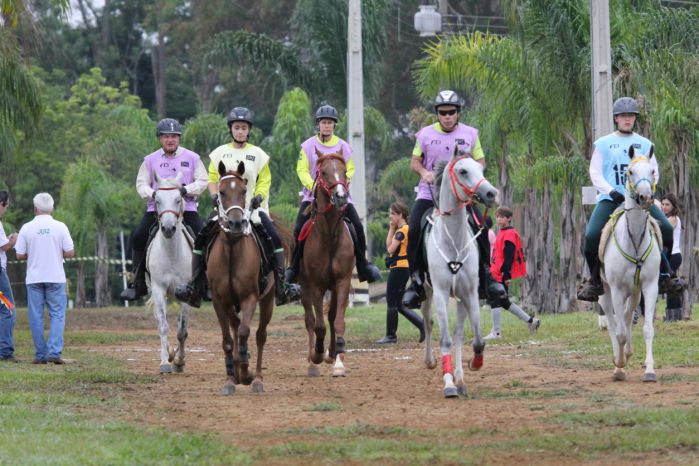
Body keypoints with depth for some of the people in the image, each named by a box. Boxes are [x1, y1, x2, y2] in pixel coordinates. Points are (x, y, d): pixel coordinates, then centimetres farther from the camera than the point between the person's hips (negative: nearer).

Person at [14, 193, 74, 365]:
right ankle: (55, 351, -12)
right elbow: (70, 252, -5)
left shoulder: (27, 228, -3)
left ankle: (40, 354, 6)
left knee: (36, 317, 7)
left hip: (34, 279, 1)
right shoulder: (60, 227, -5)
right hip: (55, 278, -1)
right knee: (57, 314, 2)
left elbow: (19, 255, -1)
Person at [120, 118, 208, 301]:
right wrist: (152, 194, -14)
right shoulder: (151, 160, 9)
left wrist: (186, 190, -15)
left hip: (186, 207, -1)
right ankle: (138, 283, -5)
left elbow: (202, 181, 2)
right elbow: (141, 184, 7)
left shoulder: (192, 158, 6)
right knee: (138, 238, -16)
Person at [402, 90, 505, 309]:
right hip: (430, 192, 0)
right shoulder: (426, 134, 4)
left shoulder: (470, 134, 6)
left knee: (481, 228, -16)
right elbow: (414, 161, 10)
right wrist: (424, 172, -11)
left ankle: (486, 275, 1)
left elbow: (481, 162, 10)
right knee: (414, 231, -18)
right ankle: (416, 280, -7)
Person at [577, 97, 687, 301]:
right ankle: (594, 281, -2)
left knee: (666, 229, -18)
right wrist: (610, 191, -13)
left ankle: (665, 276, -4)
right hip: (610, 200, -1)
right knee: (592, 236, -21)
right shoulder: (604, 144, 9)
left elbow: (654, 172, 11)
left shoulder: (644, 144, 13)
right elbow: (595, 172, 3)